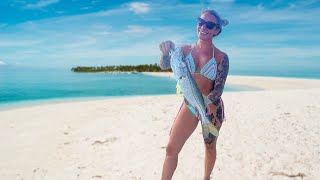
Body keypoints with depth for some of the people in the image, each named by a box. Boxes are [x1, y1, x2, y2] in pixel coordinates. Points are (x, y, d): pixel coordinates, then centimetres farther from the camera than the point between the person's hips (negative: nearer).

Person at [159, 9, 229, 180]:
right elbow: (165, 66, -15)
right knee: (171, 148, -3)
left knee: (210, 147, 17)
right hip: (189, 106, 2)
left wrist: (208, 102, -31)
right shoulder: (185, 49, -3)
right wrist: (165, 52, -36)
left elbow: (219, 88, -13)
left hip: (212, 107, -1)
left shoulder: (221, 57, -10)